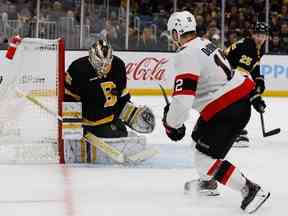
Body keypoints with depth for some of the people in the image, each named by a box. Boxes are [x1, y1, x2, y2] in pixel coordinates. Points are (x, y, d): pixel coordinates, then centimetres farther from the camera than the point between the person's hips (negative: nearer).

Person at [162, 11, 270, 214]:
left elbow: (182, 97, -26)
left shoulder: (186, 55, -19)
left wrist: (172, 124, -13)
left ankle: (250, 190, -12)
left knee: (205, 158, -8)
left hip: (225, 111, -10)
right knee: (200, 137, 29)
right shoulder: (206, 44, 12)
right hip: (242, 97, 10)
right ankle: (207, 182, 45)